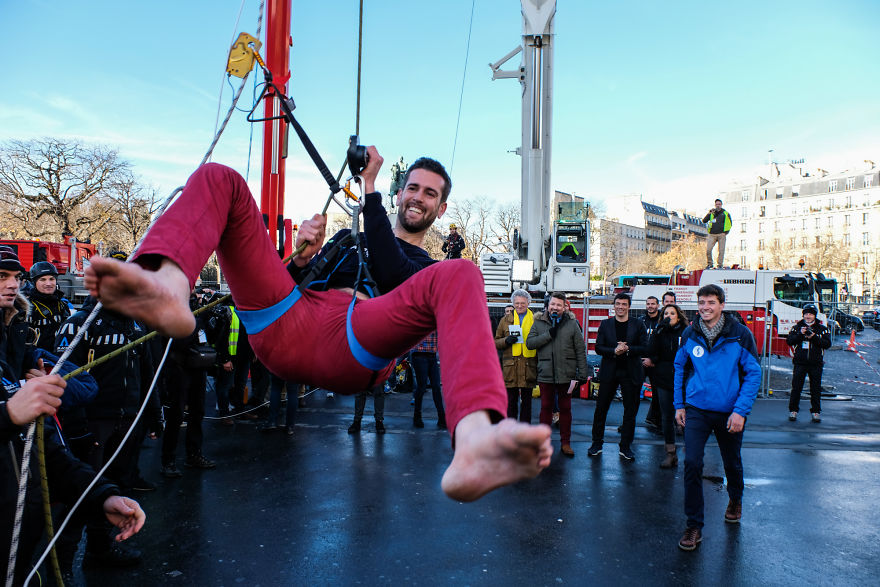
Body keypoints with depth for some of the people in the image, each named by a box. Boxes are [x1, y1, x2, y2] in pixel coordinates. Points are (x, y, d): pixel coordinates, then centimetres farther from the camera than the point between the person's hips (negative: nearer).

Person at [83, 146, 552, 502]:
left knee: (459, 275, -30)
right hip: (286, 327, 4)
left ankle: (473, 442, -59)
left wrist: (370, 187, 8)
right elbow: (287, 276, 29)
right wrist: (303, 259, 7)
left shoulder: (432, 272, 28)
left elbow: (389, 274, 3)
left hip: (353, 351, -3)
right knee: (218, 179, 0)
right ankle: (169, 287, -35)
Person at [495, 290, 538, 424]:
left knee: (527, 400, 8)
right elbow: (496, 342, 12)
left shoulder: (535, 320, 8)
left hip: (528, 366, 0)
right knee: (511, 400, 4)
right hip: (510, 366, 0)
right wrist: (506, 341, -9)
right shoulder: (506, 320, 11)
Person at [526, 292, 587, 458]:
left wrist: (581, 375, -4)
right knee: (546, 407, 10)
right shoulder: (539, 323, 5)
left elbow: (580, 351, 1)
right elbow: (529, 343, -5)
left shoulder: (572, 324, 2)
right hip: (546, 374, 1)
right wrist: (548, 335, -14)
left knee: (565, 408, 10)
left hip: (566, 374, 0)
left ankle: (565, 442, 22)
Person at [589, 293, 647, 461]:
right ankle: (596, 444, 18)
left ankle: (625, 447, 18)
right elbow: (598, 347, 0)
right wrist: (614, 351, -17)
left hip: (630, 373, 0)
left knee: (630, 411, 6)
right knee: (601, 408, 5)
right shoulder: (605, 324, 5)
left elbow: (645, 348, -2)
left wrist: (628, 349, -17)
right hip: (609, 372, 0)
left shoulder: (638, 325, 3)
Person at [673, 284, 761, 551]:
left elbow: (753, 374, -8)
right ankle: (694, 526, 3)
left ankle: (735, 499, 51)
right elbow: (680, 368, 9)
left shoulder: (740, 334, -10)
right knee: (692, 464, -9)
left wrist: (741, 411, -15)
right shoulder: (689, 334, -2)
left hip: (729, 412, 0)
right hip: (696, 410, 1)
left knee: (732, 462, 19)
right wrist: (679, 405, 5)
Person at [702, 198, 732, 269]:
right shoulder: (712, 213, 17)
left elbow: (729, 224, 14)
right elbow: (704, 221, 8)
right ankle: (709, 264, 4)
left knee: (721, 250, -6)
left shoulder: (725, 213, 13)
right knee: (708, 250, -10)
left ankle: (720, 265, 1)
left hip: (721, 234, -1)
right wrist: (709, 213, -4)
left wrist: (726, 231, 2)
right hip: (712, 235, 1)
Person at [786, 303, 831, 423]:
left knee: (816, 389, 5)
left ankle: (816, 411, 15)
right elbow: (789, 341, -1)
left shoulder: (822, 329, 6)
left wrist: (814, 337, -16)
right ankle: (793, 410, 9)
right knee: (796, 387, 0)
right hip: (800, 362, 0)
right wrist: (800, 334, -15)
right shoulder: (797, 327, 7)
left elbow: (827, 344, -4)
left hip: (816, 364, 0)